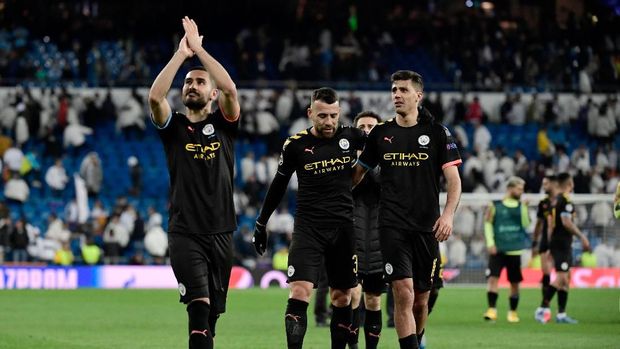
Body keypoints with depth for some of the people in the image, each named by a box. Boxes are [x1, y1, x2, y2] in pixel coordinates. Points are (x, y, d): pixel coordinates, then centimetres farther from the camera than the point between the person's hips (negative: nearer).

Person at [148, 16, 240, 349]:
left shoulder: (223, 124, 7)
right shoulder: (173, 127, 6)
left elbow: (230, 89, -12)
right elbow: (155, 96, -15)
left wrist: (198, 49, -10)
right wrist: (181, 53, -12)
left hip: (220, 232, 2)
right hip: (184, 232, -2)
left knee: (212, 312, 9)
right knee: (199, 305, -20)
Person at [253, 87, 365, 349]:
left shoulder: (351, 138, 1)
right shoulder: (296, 145, -1)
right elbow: (279, 185, 12)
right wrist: (261, 222, 17)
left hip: (343, 228, 2)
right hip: (308, 227, -2)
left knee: (342, 298, 7)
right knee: (299, 293, -16)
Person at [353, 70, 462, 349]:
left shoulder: (437, 133, 3)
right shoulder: (380, 133, 8)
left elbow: (453, 179, 0)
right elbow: (358, 172, 20)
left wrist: (448, 214, -14)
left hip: (427, 227, 0)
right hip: (392, 226, 0)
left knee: (421, 300, 7)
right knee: (403, 292, -16)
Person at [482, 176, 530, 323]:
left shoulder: (521, 206, 7)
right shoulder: (495, 205, 0)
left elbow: (526, 225, -3)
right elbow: (488, 223, 3)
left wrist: (524, 208, -12)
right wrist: (490, 242, -6)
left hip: (514, 250, 2)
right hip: (498, 250, -2)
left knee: (515, 282, 7)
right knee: (493, 278, -16)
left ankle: (513, 312, 20)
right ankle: (492, 309, -16)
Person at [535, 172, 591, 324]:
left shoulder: (557, 199, 14)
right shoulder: (565, 200, -14)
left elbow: (552, 223, 20)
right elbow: (566, 222, -22)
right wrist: (582, 236, -17)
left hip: (559, 243, 10)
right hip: (562, 243, -10)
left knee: (566, 278, 11)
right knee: (561, 277, -13)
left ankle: (561, 314, 11)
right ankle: (542, 309, -16)